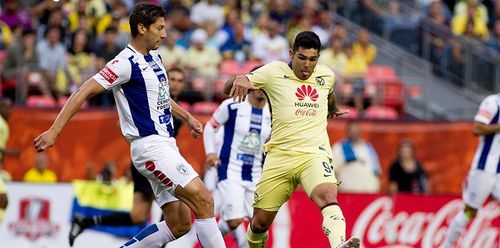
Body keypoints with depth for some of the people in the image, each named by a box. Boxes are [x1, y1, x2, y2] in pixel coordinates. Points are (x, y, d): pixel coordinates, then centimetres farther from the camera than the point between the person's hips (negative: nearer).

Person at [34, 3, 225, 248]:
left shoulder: (154, 58, 14)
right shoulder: (126, 62, -12)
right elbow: (84, 92, -17)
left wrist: (187, 116, 31)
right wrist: (54, 131, -22)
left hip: (166, 144, 10)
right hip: (150, 145, -10)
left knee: (178, 225, 6)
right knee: (203, 200, -18)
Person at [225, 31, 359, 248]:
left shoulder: (326, 75, 9)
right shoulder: (274, 72, 0)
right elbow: (227, 89, -3)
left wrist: (333, 109, 55)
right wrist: (239, 80, -26)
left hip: (314, 154, 0)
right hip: (280, 155, 0)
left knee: (327, 196, -31)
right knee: (260, 221, 4)